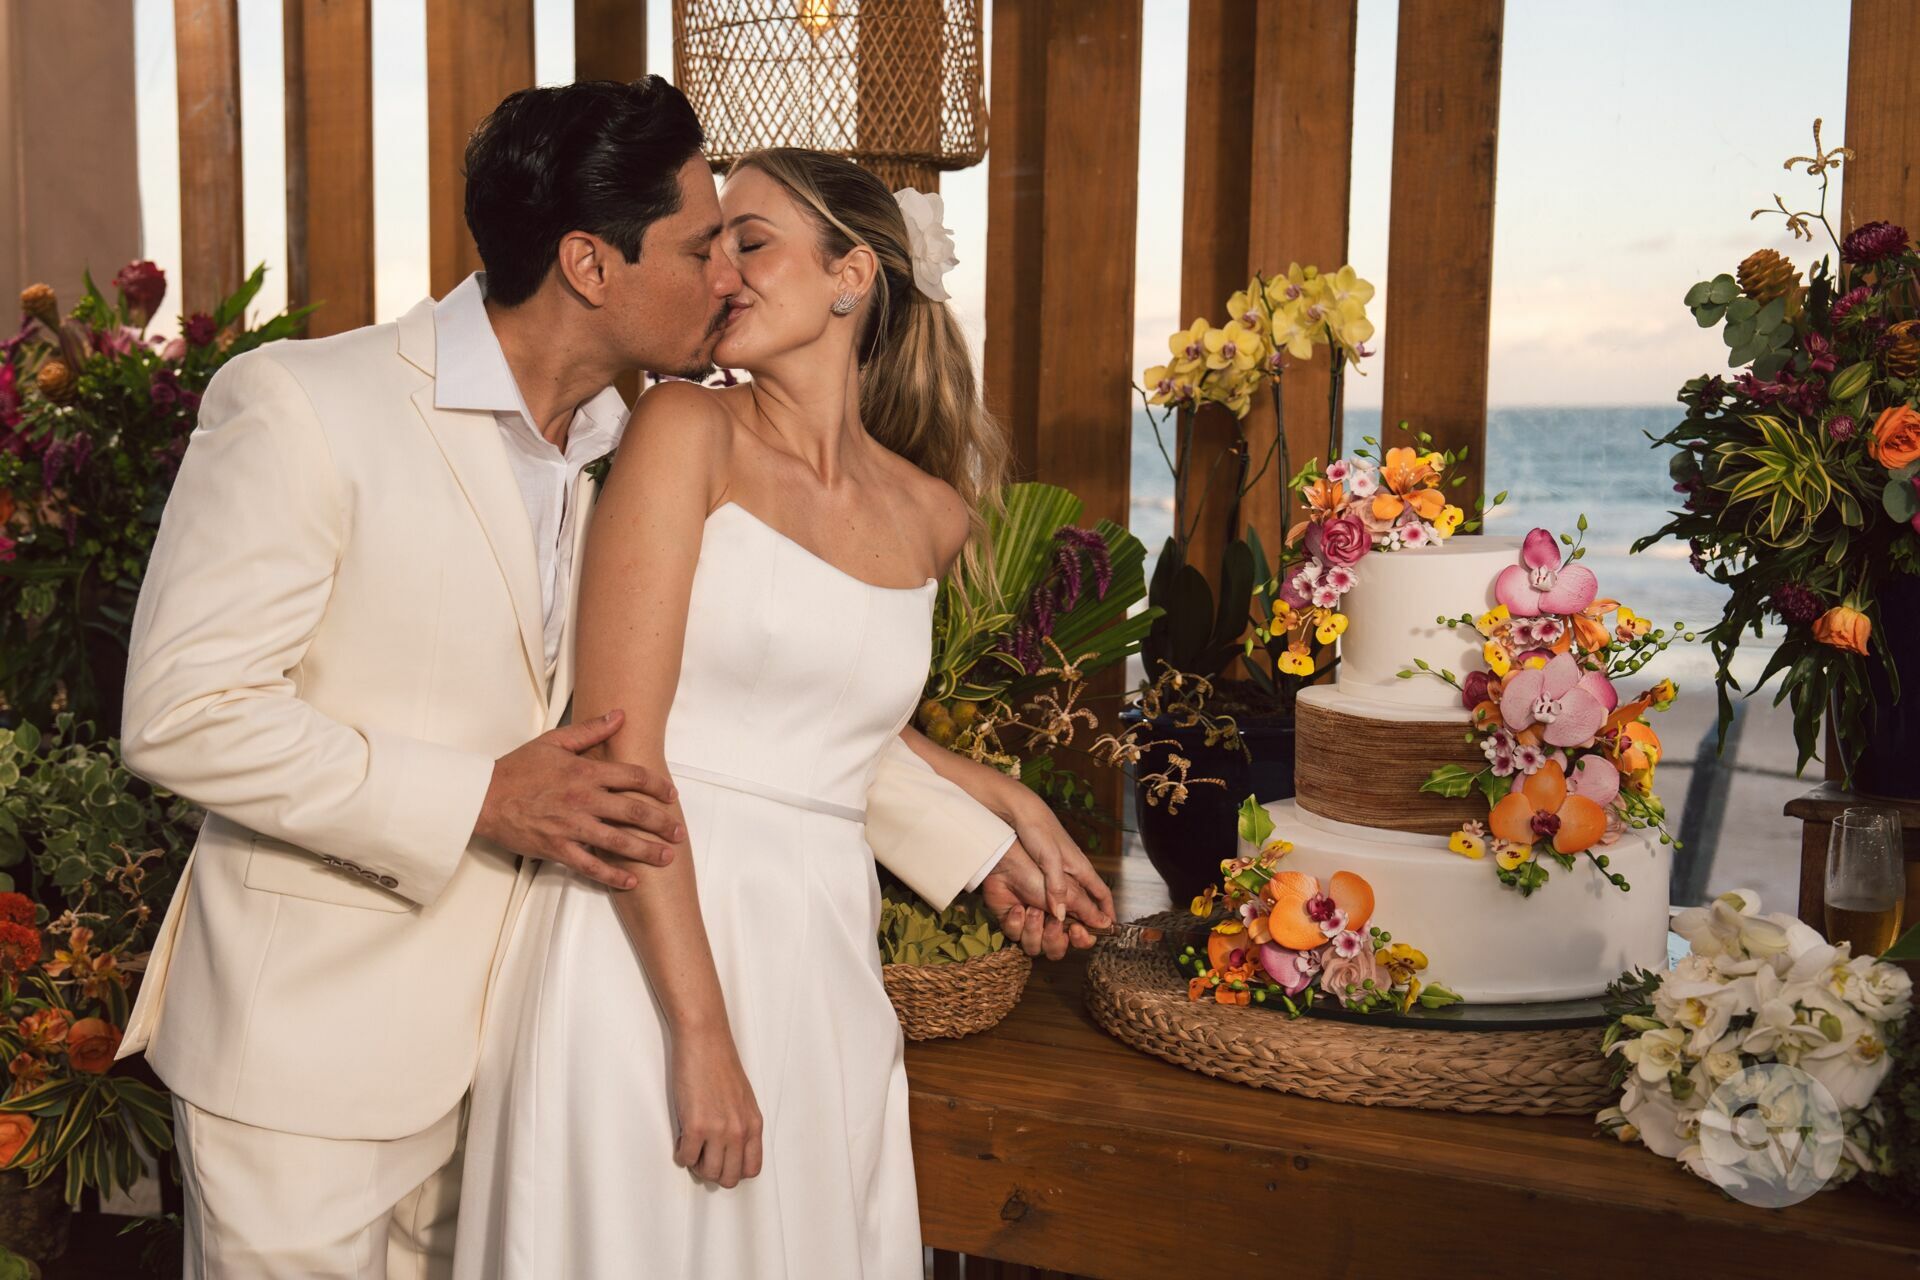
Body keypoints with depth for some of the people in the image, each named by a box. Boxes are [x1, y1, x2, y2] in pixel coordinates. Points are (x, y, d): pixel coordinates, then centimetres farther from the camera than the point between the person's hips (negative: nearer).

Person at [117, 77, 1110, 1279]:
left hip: (496, 1029, 5)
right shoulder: (300, 407, -15)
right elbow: (182, 713, -17)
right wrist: (479, 800, -20)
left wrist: (983, 848, 11)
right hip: (308, 1032, -5)